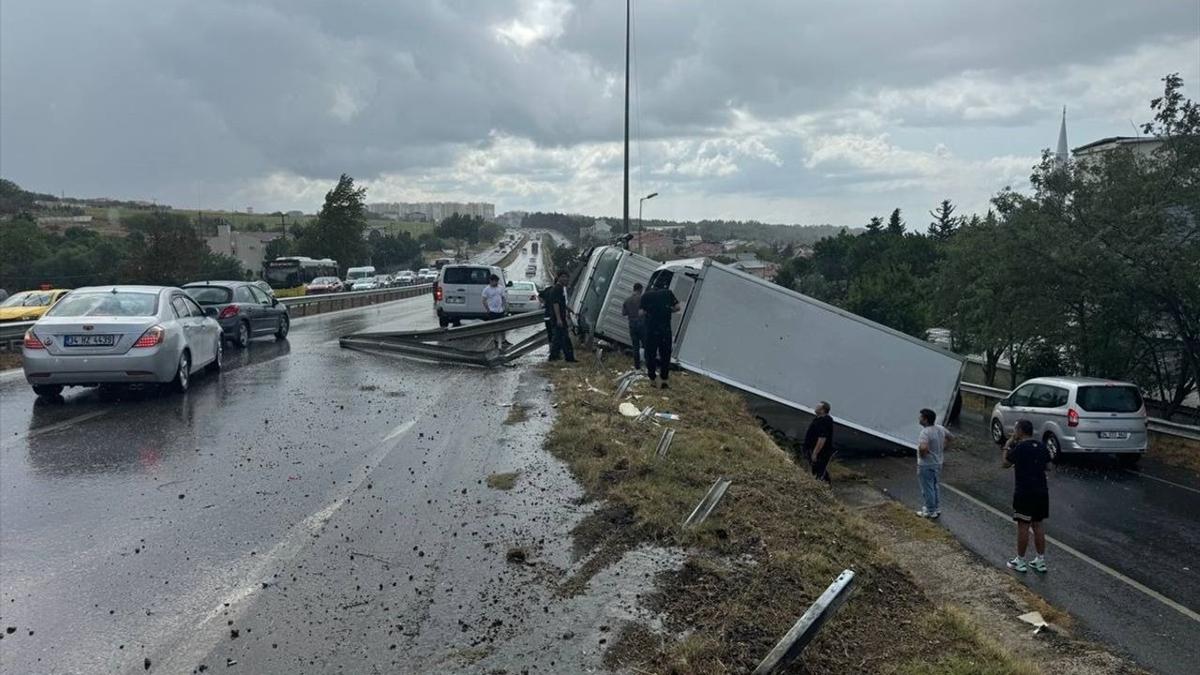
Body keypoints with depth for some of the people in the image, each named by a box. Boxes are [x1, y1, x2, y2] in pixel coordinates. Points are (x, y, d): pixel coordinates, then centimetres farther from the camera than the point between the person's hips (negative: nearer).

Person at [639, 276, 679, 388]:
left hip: (651, 329, 1)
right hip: (665, 329, -1)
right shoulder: (668, 293, -1)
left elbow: (641, 313, -1)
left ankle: (652, 380, 10)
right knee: (665, 354, 8)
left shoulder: (646, 295, 2)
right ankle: (664, 381, 5)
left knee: (650, 354, 10)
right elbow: (677, 307, -4)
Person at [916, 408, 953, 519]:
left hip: (926, 465, -8)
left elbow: (923, 447, -43)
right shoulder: (940, 428, 0)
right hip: (938, 463, 8)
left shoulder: (926, 432, -27)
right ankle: (937, 508, 33)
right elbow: (951, 437, 17)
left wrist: (922, 455, -22)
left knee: (927, 489, 6)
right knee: (935, 486, 22)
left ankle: (930, 512, 16)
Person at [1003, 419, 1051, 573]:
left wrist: (1008, 445, 3)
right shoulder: (1041, 446, 5)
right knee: (1038, 525, 14)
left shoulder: (1019, 448, -16)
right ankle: (1041, 561, 19)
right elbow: (1047, 466, 14)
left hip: (1024, 493, -6)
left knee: (1023, 526, 2)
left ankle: (1020, 562, 10)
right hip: (1041, 491, 6)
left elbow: (1006, 463, -4)